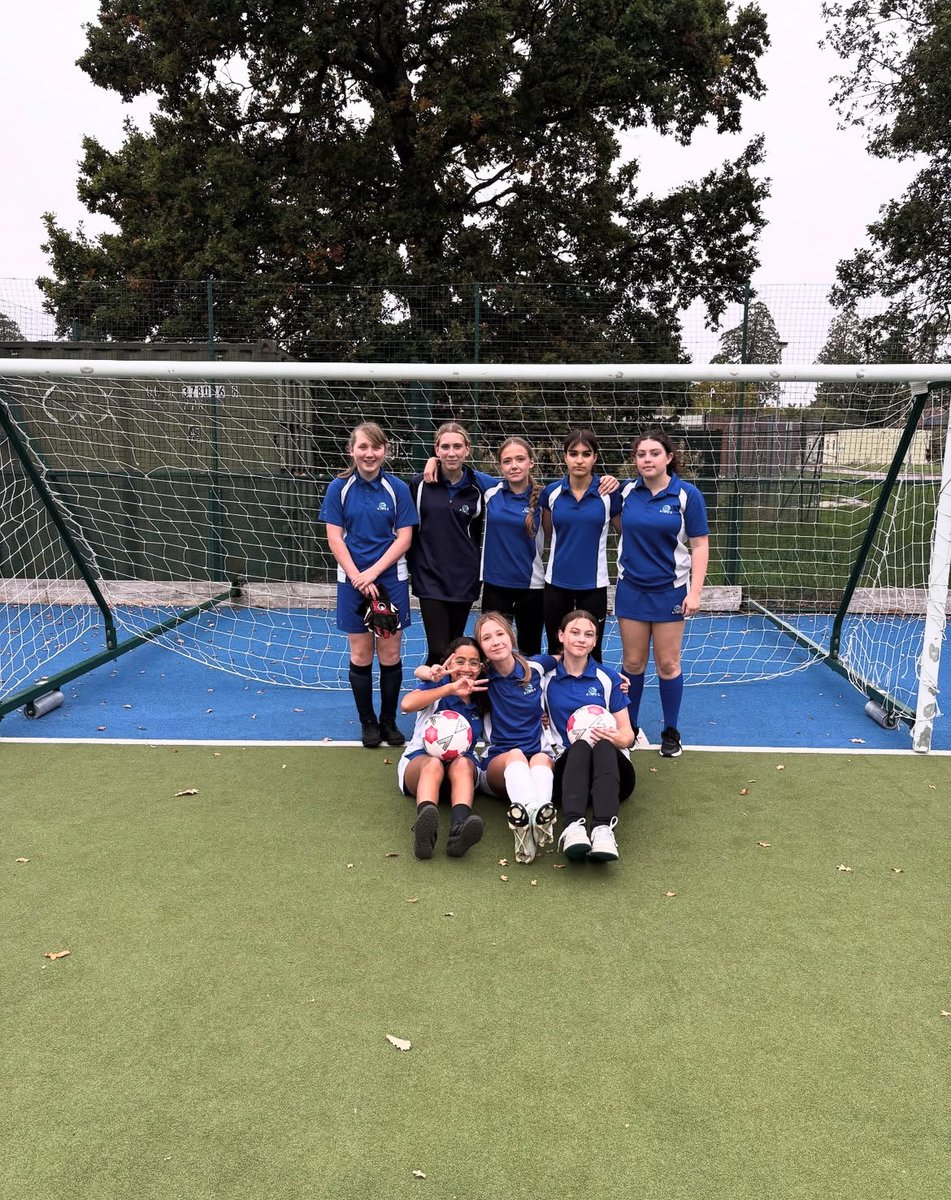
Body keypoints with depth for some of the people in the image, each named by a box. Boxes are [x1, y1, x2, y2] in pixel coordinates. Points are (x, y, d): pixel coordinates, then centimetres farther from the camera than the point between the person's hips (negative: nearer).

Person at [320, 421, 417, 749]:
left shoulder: (397, 488, -2)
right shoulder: (339, 488, -1)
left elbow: (404, 538, -4)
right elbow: (334, 538, -2)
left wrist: (372, 572, -13)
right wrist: (357, 577, -12)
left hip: (391, 580, 0)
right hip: (352, 581, 0)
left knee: (390, 654, 4)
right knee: (360, 654, 5)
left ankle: (389, 721, 20)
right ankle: (367, 722, 20)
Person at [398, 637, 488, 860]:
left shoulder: (481, 697, 10)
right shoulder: (438, 684, -2)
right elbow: (406, 704, -22)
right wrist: (450, 688, -23)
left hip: (464, 763, 2)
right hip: (419, 761, -2)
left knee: (462, 764, -35)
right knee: (433, 764, -39)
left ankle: (459, 830, -62)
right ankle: (425, 825, -67)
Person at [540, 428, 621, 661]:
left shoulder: (608, 493, -6)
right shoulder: (551, 492, 0)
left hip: (593, 584, -2)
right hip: (556, 583, 2)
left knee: (590, 654, 7)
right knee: (555, 652, 13)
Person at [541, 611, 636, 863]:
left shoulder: (609, 679, 11)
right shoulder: (546, 679, 12)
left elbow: (627, 734, 6)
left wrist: (617, 738, -17)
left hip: (611, 766, 0)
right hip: (568, 765, 0)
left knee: (603, 746, -35)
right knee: (579, 746, -35)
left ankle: (604, 829, -57)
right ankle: (573, 826, -59)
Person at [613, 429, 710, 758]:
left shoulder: (686, 494, -8)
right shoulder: (626, 490, 0)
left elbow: (700, 546, -6)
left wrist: (695, 593, -12)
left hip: (670, 590, -2)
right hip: (631, 588, 3)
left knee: (668, 664, 5)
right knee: (632, 663, 9)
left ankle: (671, 731, 21)